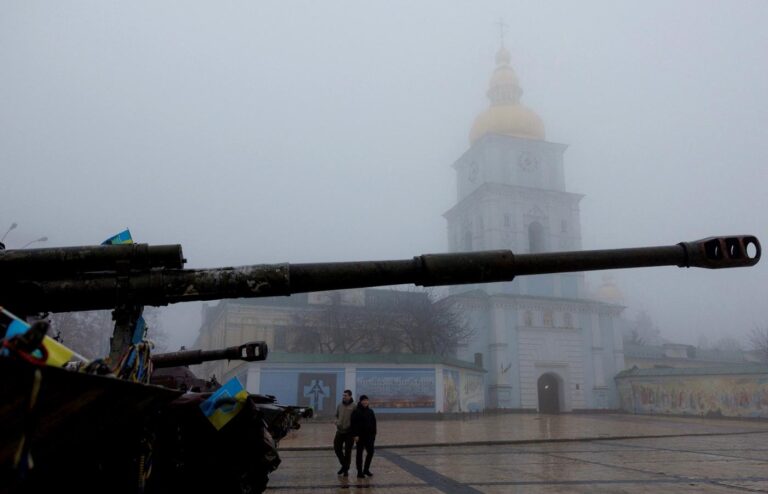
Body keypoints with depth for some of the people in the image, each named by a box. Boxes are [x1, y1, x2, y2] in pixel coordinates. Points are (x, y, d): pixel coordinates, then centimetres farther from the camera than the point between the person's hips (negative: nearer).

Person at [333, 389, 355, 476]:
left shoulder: (353, 406, -10)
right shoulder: (340, 405, 5)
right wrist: (337, 422, 0)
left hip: (349, 432, -5)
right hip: (340, 431, 5)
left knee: (348, 451, 3)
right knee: (337, 448, 7)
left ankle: (346, 469, 19)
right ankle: (344, 465, 28)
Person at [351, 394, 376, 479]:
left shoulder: (370, 411, 9)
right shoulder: (356, 412, -8)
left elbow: (374, 424, 13)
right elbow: (354, 424, -13)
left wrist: (374, 434, 10)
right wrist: (355, 435, -18)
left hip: (369, 436, 5)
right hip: (360, 436, -5)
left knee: (370, 452, 5)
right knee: (360, 453, 3)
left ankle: (366, 469, 22)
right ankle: (359, 472, 10)